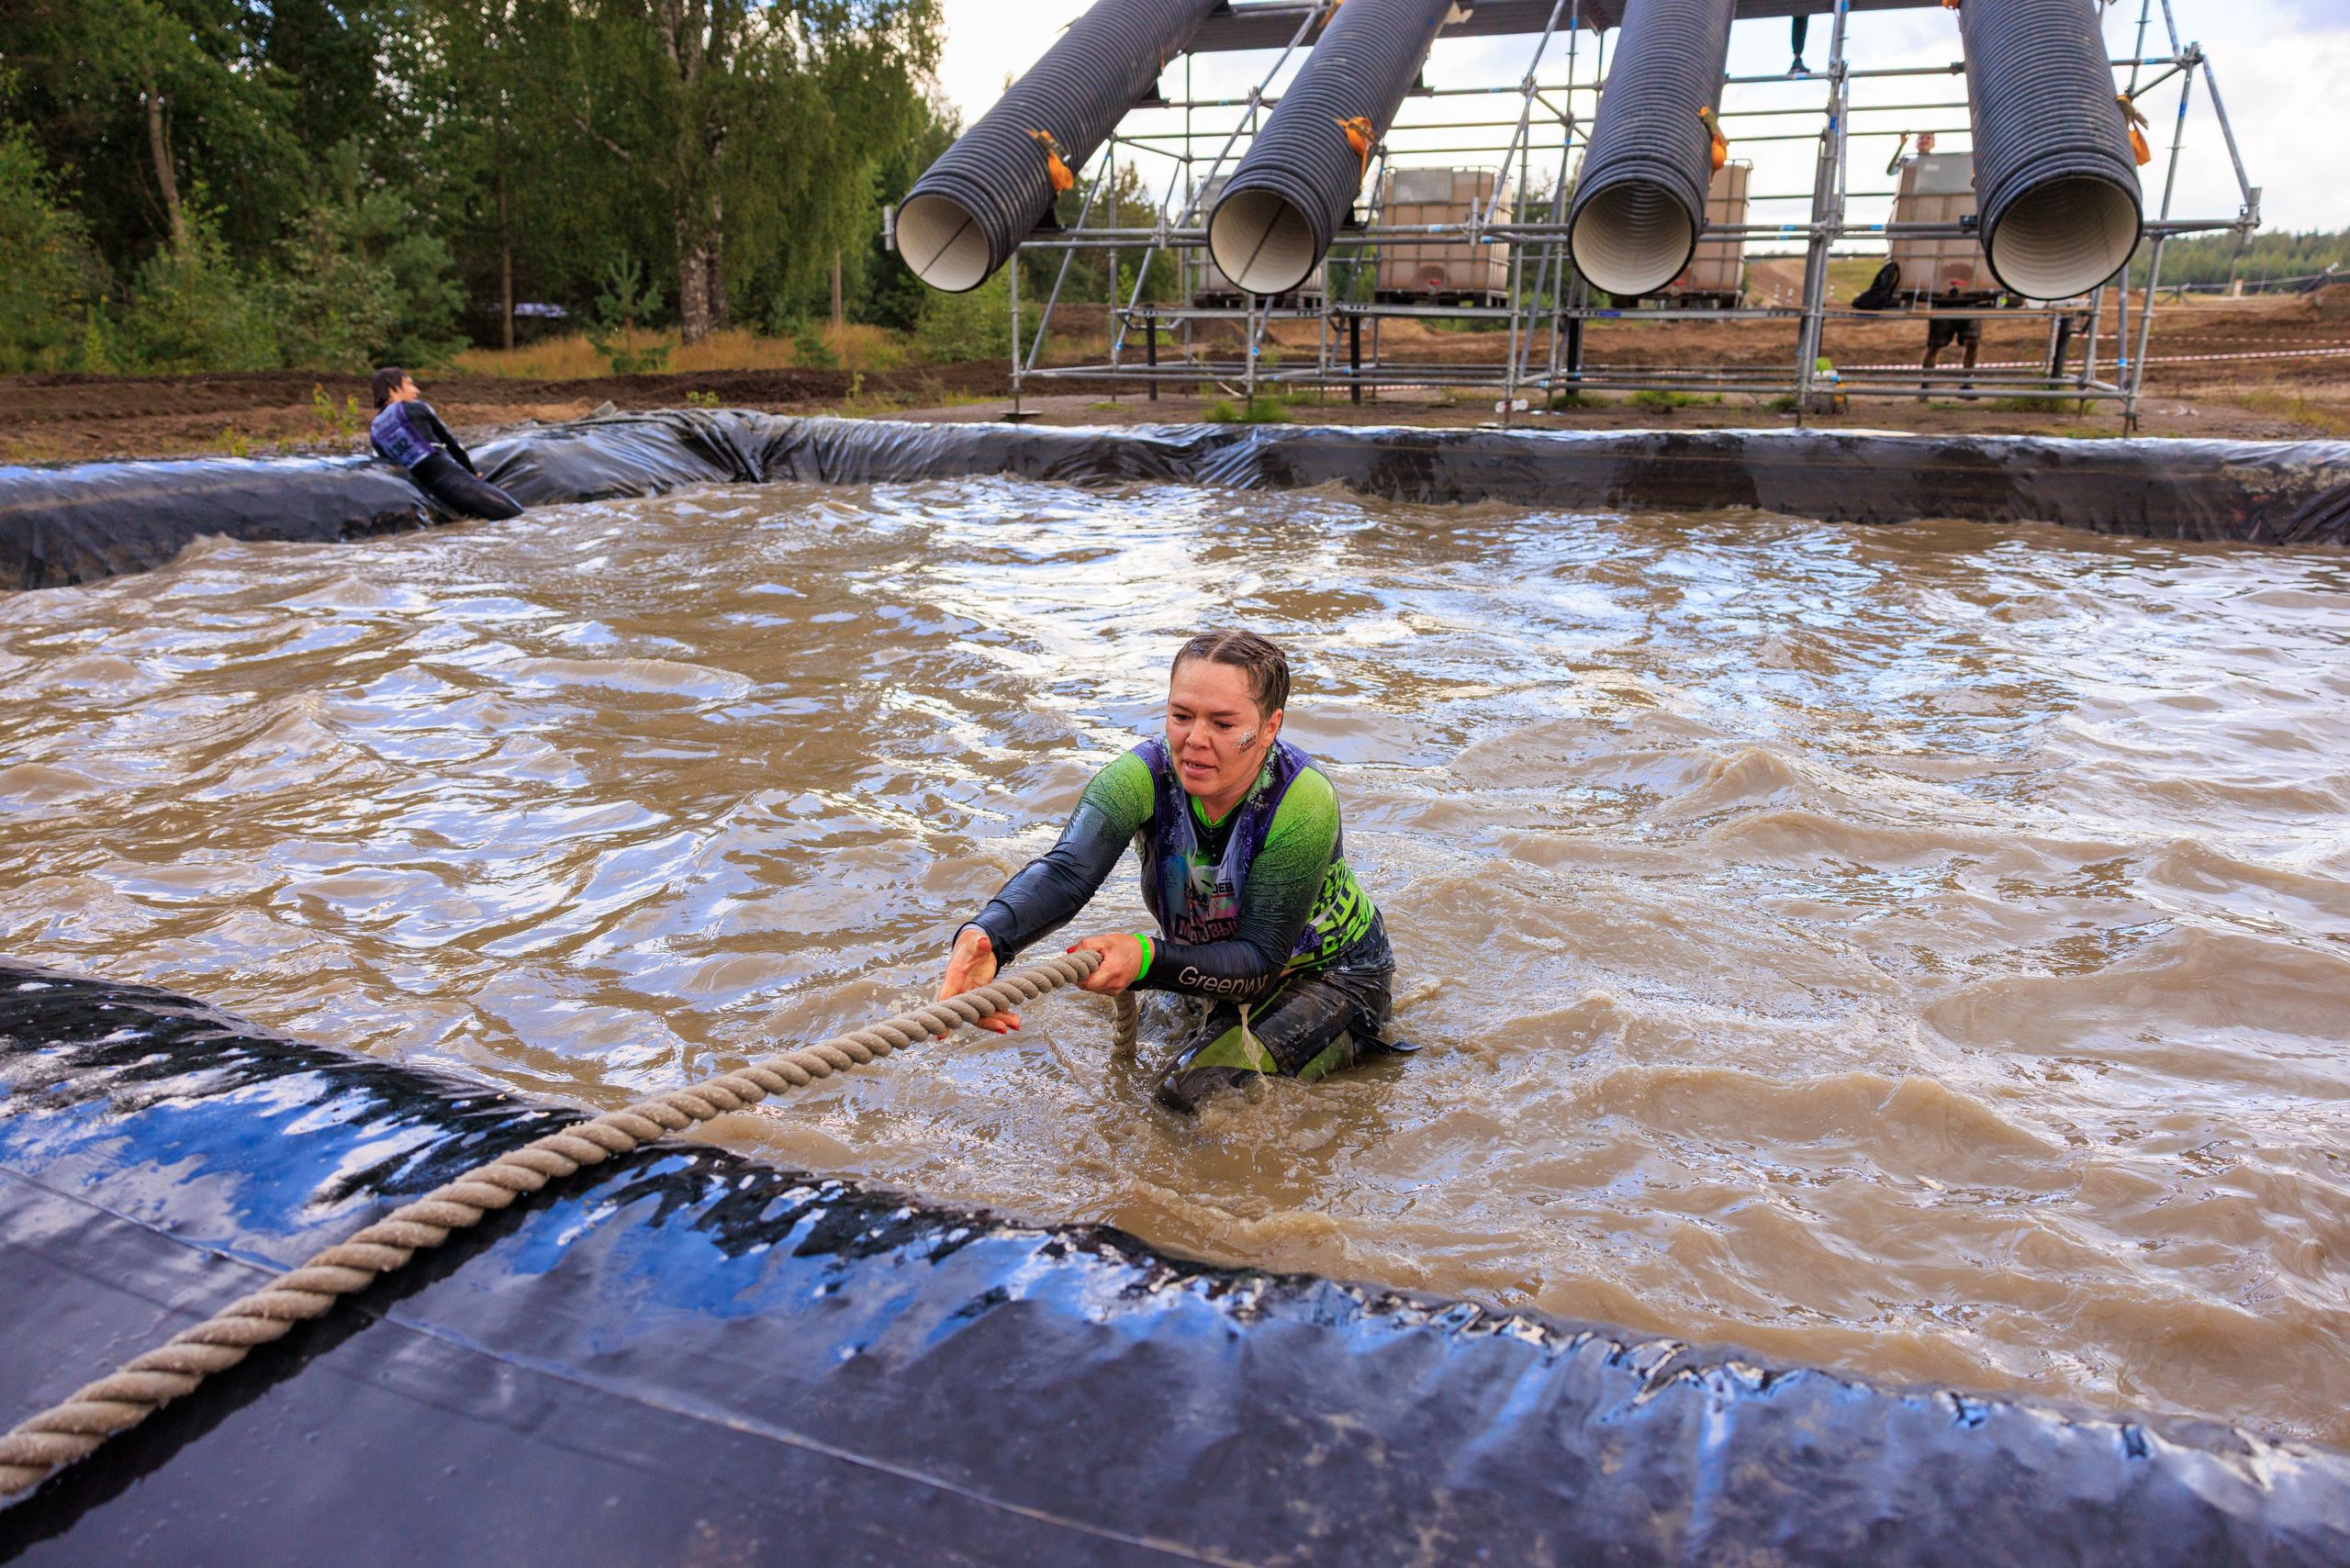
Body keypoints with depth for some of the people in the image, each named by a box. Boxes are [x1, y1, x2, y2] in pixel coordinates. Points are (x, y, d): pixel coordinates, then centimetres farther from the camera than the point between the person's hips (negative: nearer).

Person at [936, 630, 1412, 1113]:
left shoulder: (1303, 803, -34)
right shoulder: (1143, 777, -24)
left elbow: (1261, 959, -33)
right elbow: (1065, 870, -41)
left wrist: (1148, 959, -51)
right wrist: (987, 936, -63)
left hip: (1331, 972, -5)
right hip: (1220, 970, 5)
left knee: (1198, 1088, -19)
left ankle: (1349, 1041, 5)